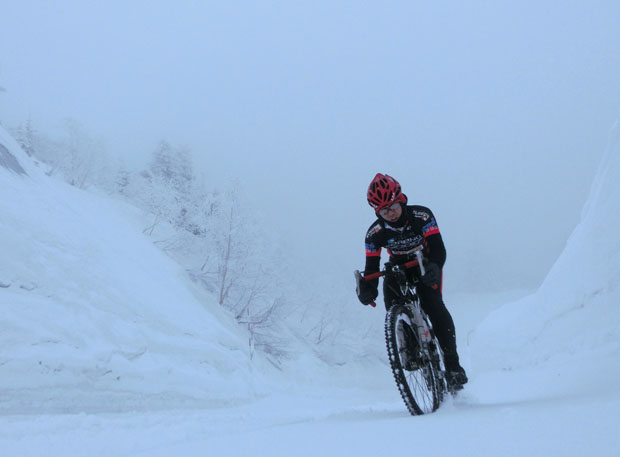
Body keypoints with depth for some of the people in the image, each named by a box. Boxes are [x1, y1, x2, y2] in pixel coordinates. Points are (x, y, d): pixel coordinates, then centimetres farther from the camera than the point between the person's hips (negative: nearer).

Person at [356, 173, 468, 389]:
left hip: (426, 267, -2)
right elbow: (371, 266, -19)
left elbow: (438, 248, -33)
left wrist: (434, 267, -55)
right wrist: (367, 289, -41)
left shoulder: (422, 216, -25)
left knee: (434, 306, -26)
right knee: (393, 306, -25)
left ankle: (452, 364, -22)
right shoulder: (375, 233, -19)